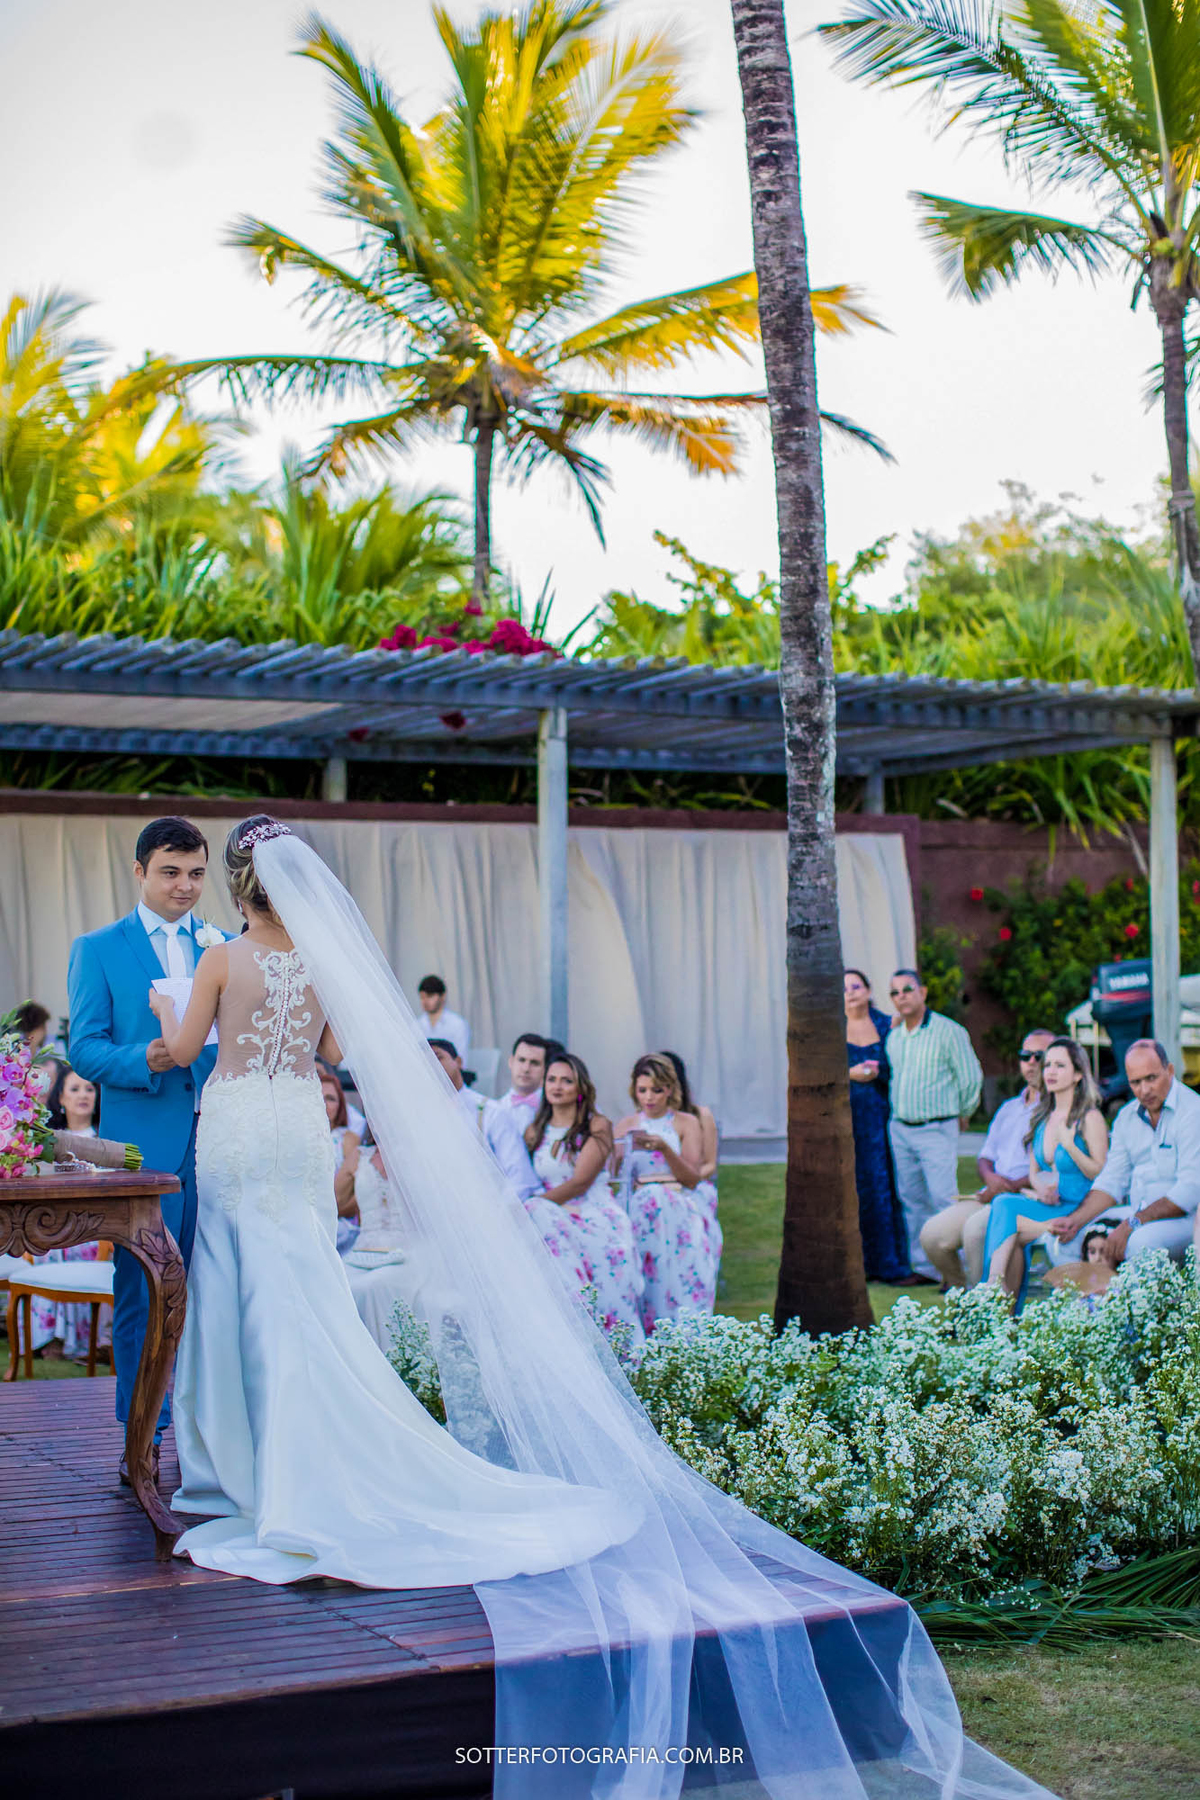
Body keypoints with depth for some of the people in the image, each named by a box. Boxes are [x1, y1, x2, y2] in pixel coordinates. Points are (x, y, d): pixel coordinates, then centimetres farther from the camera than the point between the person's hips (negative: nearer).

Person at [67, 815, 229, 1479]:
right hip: (143, 1143, -3)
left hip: (220, 1142, 3)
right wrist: (144, 1059, -19)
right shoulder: (97, 949, 6)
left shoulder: (227, 948, 14)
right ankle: (144, 1436, 9)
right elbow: (85, 1049, 0)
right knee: (142, 1293, 1)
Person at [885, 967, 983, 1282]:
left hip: (936, 1129, -6)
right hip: (900, 1129, 6)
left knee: (943, 1198, -11)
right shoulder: (893, 1037, 10)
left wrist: (959, 1113, 7)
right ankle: (923, 1266, 15)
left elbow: (971, 1078, -3)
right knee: (912, 1200, 8)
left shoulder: (948, 1031, -9)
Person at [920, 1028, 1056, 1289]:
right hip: (993, 1194, 7)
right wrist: (991, 1177, -1)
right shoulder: (1009, 1108, 26)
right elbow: (985, 1157, 23)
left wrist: (1013, 1186, -14)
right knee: (932, 1233, -13)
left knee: (975, 1228, -33)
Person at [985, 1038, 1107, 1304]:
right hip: (1045, 1204, 6)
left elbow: (1100, 1174, -7)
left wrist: (1069, 1145, -19)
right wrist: (1041, 1188, -2)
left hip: (1077, 1209, -6)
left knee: (1005, 1206, -26)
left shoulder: (1090, 1118, -3)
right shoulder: (1041, 1117, 17)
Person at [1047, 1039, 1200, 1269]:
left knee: (1140, 1243, -37)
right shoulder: (1127, 1116, 12)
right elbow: (1112, 1180, 12)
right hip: (1138, 1213, 7)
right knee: (1067, 1237, -9)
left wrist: (1132, 1224, -25)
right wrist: (1075, 1219, -6)